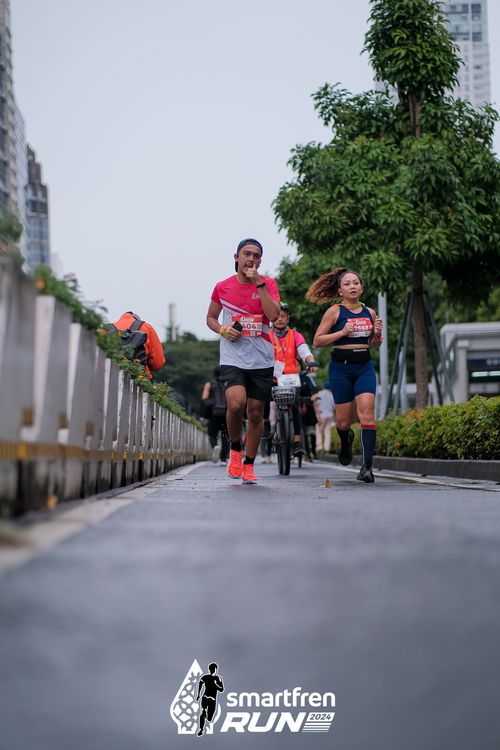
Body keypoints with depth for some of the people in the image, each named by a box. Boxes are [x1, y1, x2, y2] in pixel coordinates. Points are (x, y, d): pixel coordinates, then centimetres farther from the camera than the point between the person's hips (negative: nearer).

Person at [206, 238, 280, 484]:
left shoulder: (268, 284, 2)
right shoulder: (222, 287, 4)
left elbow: (273, 315, -14)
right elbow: (211, 317, 17)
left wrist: (259, 283, -14)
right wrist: (222, 330, -4)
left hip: (261, 360, 1)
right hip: (232, 358, -1)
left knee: (256, 413, 6)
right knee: (236, 404, -22)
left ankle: (249, 464, 21)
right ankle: (235, 449, 5)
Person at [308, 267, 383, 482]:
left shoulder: (370, 313, 9)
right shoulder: (334, 312, -3)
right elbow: (317, 340, -6)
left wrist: (377, 333, -2)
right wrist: (342, 332, -17)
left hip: (364, 366, 2)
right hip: (341, 367, -2)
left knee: (367, 412, -15)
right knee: (344, 420, 4)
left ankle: (367, 465, -16)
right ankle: (346, 439, 42)